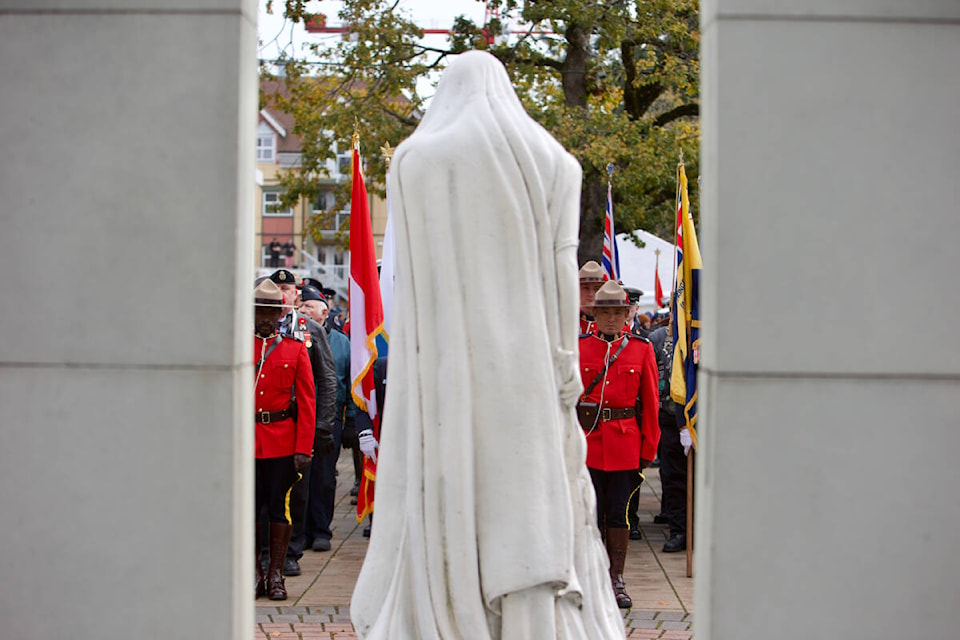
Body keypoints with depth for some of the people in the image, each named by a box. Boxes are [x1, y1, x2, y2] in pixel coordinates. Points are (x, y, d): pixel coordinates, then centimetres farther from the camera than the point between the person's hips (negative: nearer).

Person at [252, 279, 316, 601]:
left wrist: (304, 448, -6)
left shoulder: (296, 349, 3)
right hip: (246, 439, 1)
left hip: (283, 440, -1)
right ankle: (254, 571, 18)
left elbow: (306, 402, 1)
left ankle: (276, 573, 13)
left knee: (280, 507, 3)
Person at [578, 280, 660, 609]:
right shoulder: (578, 347, 2)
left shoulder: (641, 348, 4)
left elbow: (650, 401, 4)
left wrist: (649, 447, 1)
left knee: (619, 512, 5)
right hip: (587, 440, 0)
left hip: (625, 443, 0)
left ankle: (616, 579, 15)